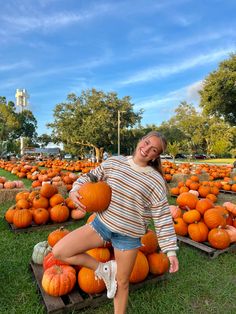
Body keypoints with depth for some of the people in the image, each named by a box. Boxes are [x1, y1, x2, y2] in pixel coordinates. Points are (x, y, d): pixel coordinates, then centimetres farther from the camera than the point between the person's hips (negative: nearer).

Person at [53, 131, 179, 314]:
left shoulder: (156, 181, -9)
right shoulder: (114, 162, -3)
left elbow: (162, 217, -7)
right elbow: (90, 178, 8)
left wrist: (171, 249, -9)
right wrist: (74, 191, -11)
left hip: (129, 235, -2)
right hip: (101, 223, 3)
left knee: (122, 283, 13)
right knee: (58, 252, -4)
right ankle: (103, 269, 12)